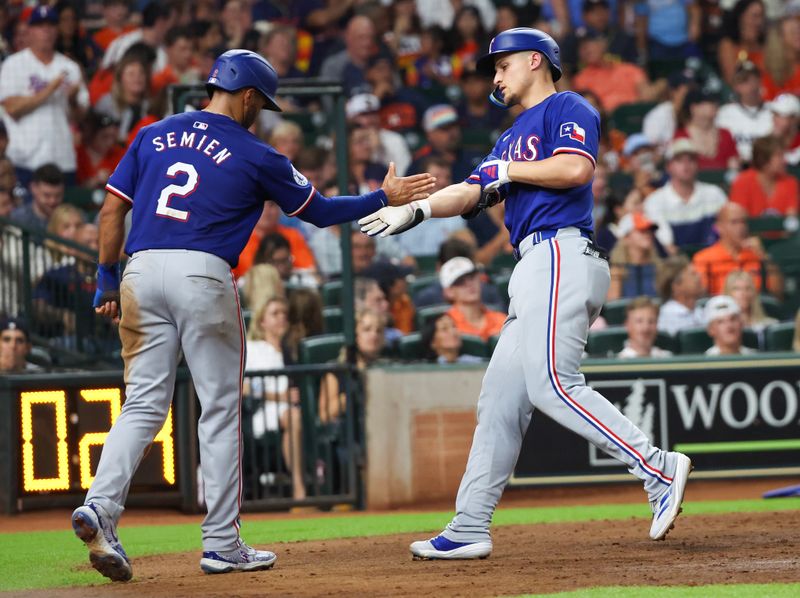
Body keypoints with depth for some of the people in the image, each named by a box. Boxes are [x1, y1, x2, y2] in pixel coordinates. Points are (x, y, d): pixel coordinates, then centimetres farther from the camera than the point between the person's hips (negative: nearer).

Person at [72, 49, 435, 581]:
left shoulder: (153, 136, 15)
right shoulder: (254, 155, 4)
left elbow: (112, 209, 10)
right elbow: (320, 212, 12)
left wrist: (107, 280, 14)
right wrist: (384, 198, 24)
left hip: (141, 271, 4)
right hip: (202, 275, -4)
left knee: (144, 404, 6)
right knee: (220, 408, 6)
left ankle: (100, 508, -17)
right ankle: (222, 545, 8)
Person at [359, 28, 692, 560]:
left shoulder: (567, 109, 3)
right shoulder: (512, 138, 30)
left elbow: (576, 168, -15)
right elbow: (470, 192, 19)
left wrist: (508, 171, -5)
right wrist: (415, 209, 3)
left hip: (562, 255, -9)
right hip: (536, 274, 9)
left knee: (553, 385, -21)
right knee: (501, 399, 5)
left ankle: (659, 468, -21)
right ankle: (470, 530, 5)